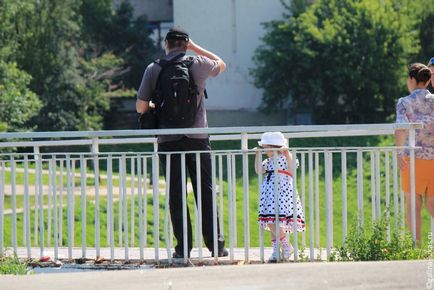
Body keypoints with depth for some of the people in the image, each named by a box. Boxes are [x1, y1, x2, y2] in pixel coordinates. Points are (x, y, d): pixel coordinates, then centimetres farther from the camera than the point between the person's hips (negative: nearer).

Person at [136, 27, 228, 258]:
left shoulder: (153, 69, 0)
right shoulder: (198, 64, 1)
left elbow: (141, 107, 0)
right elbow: (221, 64, 24)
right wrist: (194, 47, 23)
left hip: (168, 141, 0)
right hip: (197, 138, 0)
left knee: (176, 194, 4)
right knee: (206, 192, 6)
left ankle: (183, 246, 0)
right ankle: (216, 244, 3)